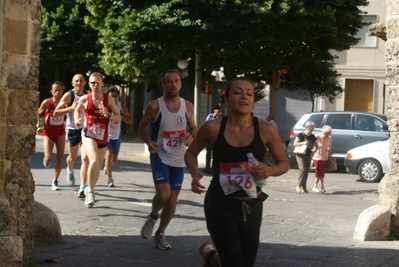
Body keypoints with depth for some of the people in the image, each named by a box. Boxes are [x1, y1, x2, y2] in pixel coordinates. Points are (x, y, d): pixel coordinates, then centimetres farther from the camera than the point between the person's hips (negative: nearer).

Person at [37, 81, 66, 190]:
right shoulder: (46, 103, -12)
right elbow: (38, 114, -1)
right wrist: (38, 126, -12)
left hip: (60, 133, 2)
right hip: (48, 133, -2)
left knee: (60, 157, -3)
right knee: (49, 158, -11)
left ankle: (55, 181, 7)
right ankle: (45, 160, 29)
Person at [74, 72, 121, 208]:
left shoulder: (109, 99, -4)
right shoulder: (85, 99, -5)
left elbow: (118, 118, -2)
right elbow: (77, 110, 16)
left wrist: (108, 115, -21)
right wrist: (77, 120, -3)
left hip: (103, 137, 3)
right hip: (88, 135, -3)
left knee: (97, 167, 15)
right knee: (94, 161, -27)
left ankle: (89, 190, 39)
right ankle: (90, 191, -13)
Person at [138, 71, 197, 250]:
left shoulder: (188, 106, -1)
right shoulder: (154, 106, -10)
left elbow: (193, 128, 12)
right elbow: (142, 126, 3)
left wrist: (191, 136, -12)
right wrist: (148, 142, -16)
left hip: (178, 159, 4)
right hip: (160, 156, -4)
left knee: (172, 199, 7)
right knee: (163, 194, -22)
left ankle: (160, 235, 26)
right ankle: (152, 218, 11)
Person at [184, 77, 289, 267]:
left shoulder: (265, 130, -9)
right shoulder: (212, 128, -10)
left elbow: (284, 163, 3)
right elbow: (191, 153, 7)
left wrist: (270, 171, -19)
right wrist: (195, 174, -13)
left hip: (251, 207, 3)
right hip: (220, 205, -3)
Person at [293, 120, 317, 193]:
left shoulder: (312, 136, 8)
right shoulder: (301, 135, -7)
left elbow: (316, 145, 18)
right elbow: (295, 144, -11)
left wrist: (313, 152, 2)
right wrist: (303, 143, -25)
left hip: (308, 156, 5)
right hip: (300, 155, -5)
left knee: (307, 171, 3)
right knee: (302, 169, -18)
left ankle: (304, 187, 10)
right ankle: (298, 185, -8)